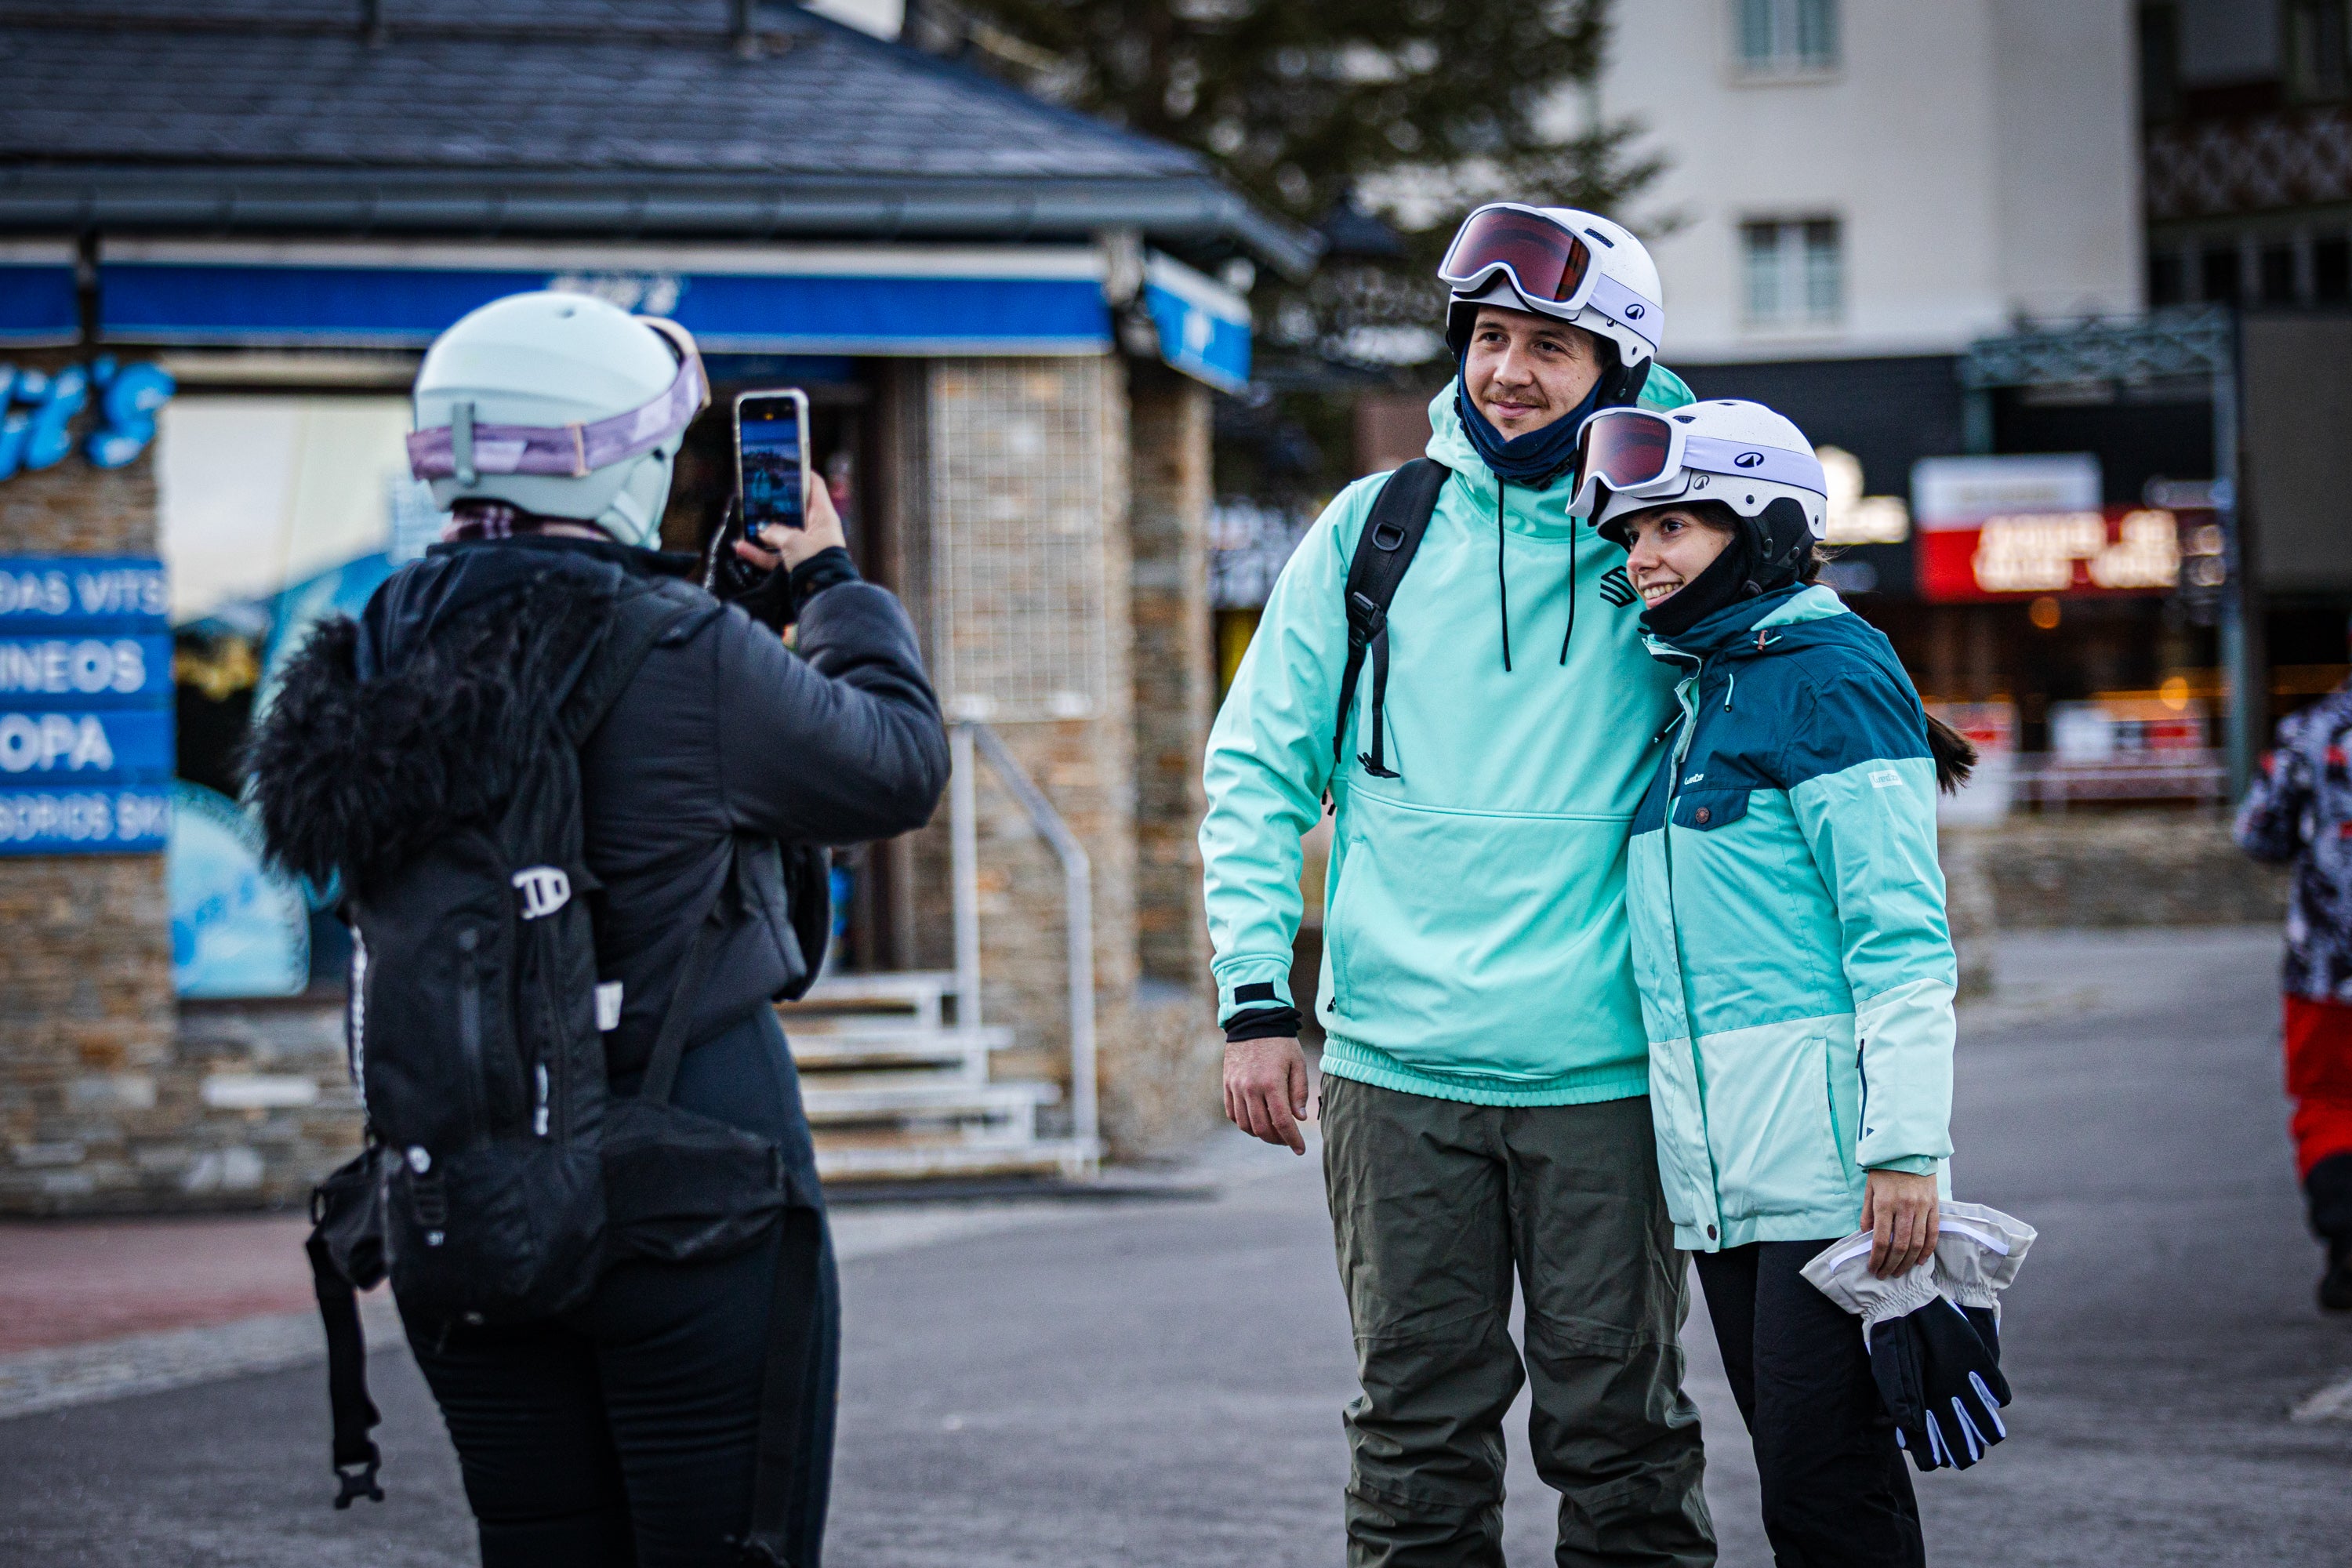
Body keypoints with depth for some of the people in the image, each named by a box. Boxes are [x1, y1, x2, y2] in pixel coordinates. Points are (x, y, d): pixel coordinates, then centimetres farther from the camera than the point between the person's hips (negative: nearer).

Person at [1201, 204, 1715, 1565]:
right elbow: (1259, 770, 9)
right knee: (1421, 1426, 6)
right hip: (1398, 1067, 1)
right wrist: (1256, 997, -1)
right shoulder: (1376, 531, 6)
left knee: (1619, 1426, 4)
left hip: (1604, 1073, -1)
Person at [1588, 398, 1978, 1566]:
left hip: (1823, 1149, -9)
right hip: (1721, 1165, 9)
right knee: (1796, 1463, 9)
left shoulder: (1829, 672, -7)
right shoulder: (1695, 693, 19)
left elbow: (1901, 935, -13)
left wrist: (1906, 1149, -20)